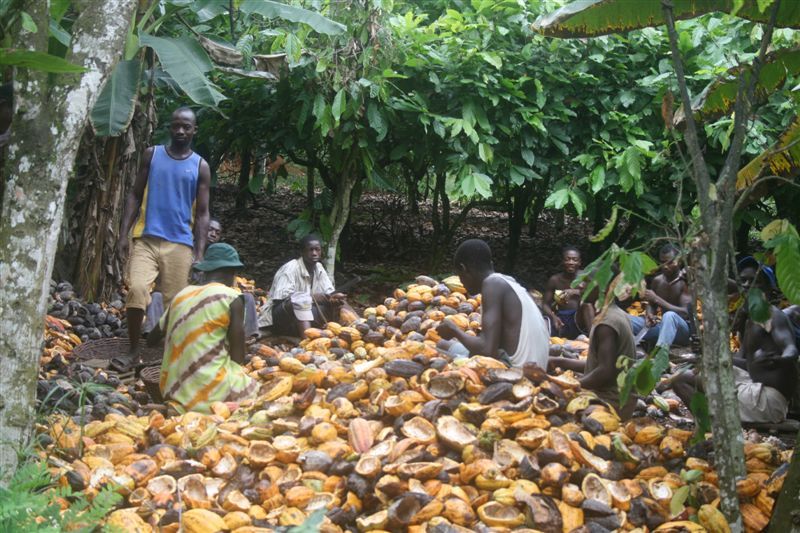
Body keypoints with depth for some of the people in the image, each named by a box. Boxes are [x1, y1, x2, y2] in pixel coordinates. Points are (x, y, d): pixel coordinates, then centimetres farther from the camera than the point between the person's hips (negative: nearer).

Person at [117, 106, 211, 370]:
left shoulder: (200, 166, 8)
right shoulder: (152, 155, 10)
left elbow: (202, 214, 7)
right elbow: (135, 196, 10)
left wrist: (199, 253, -2)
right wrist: (123, 234, 0)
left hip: (180, 243, 0)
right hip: (147, 238, 0)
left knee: (175, 303, 0)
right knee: (136, 290, -17)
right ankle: (133, 351, -4)